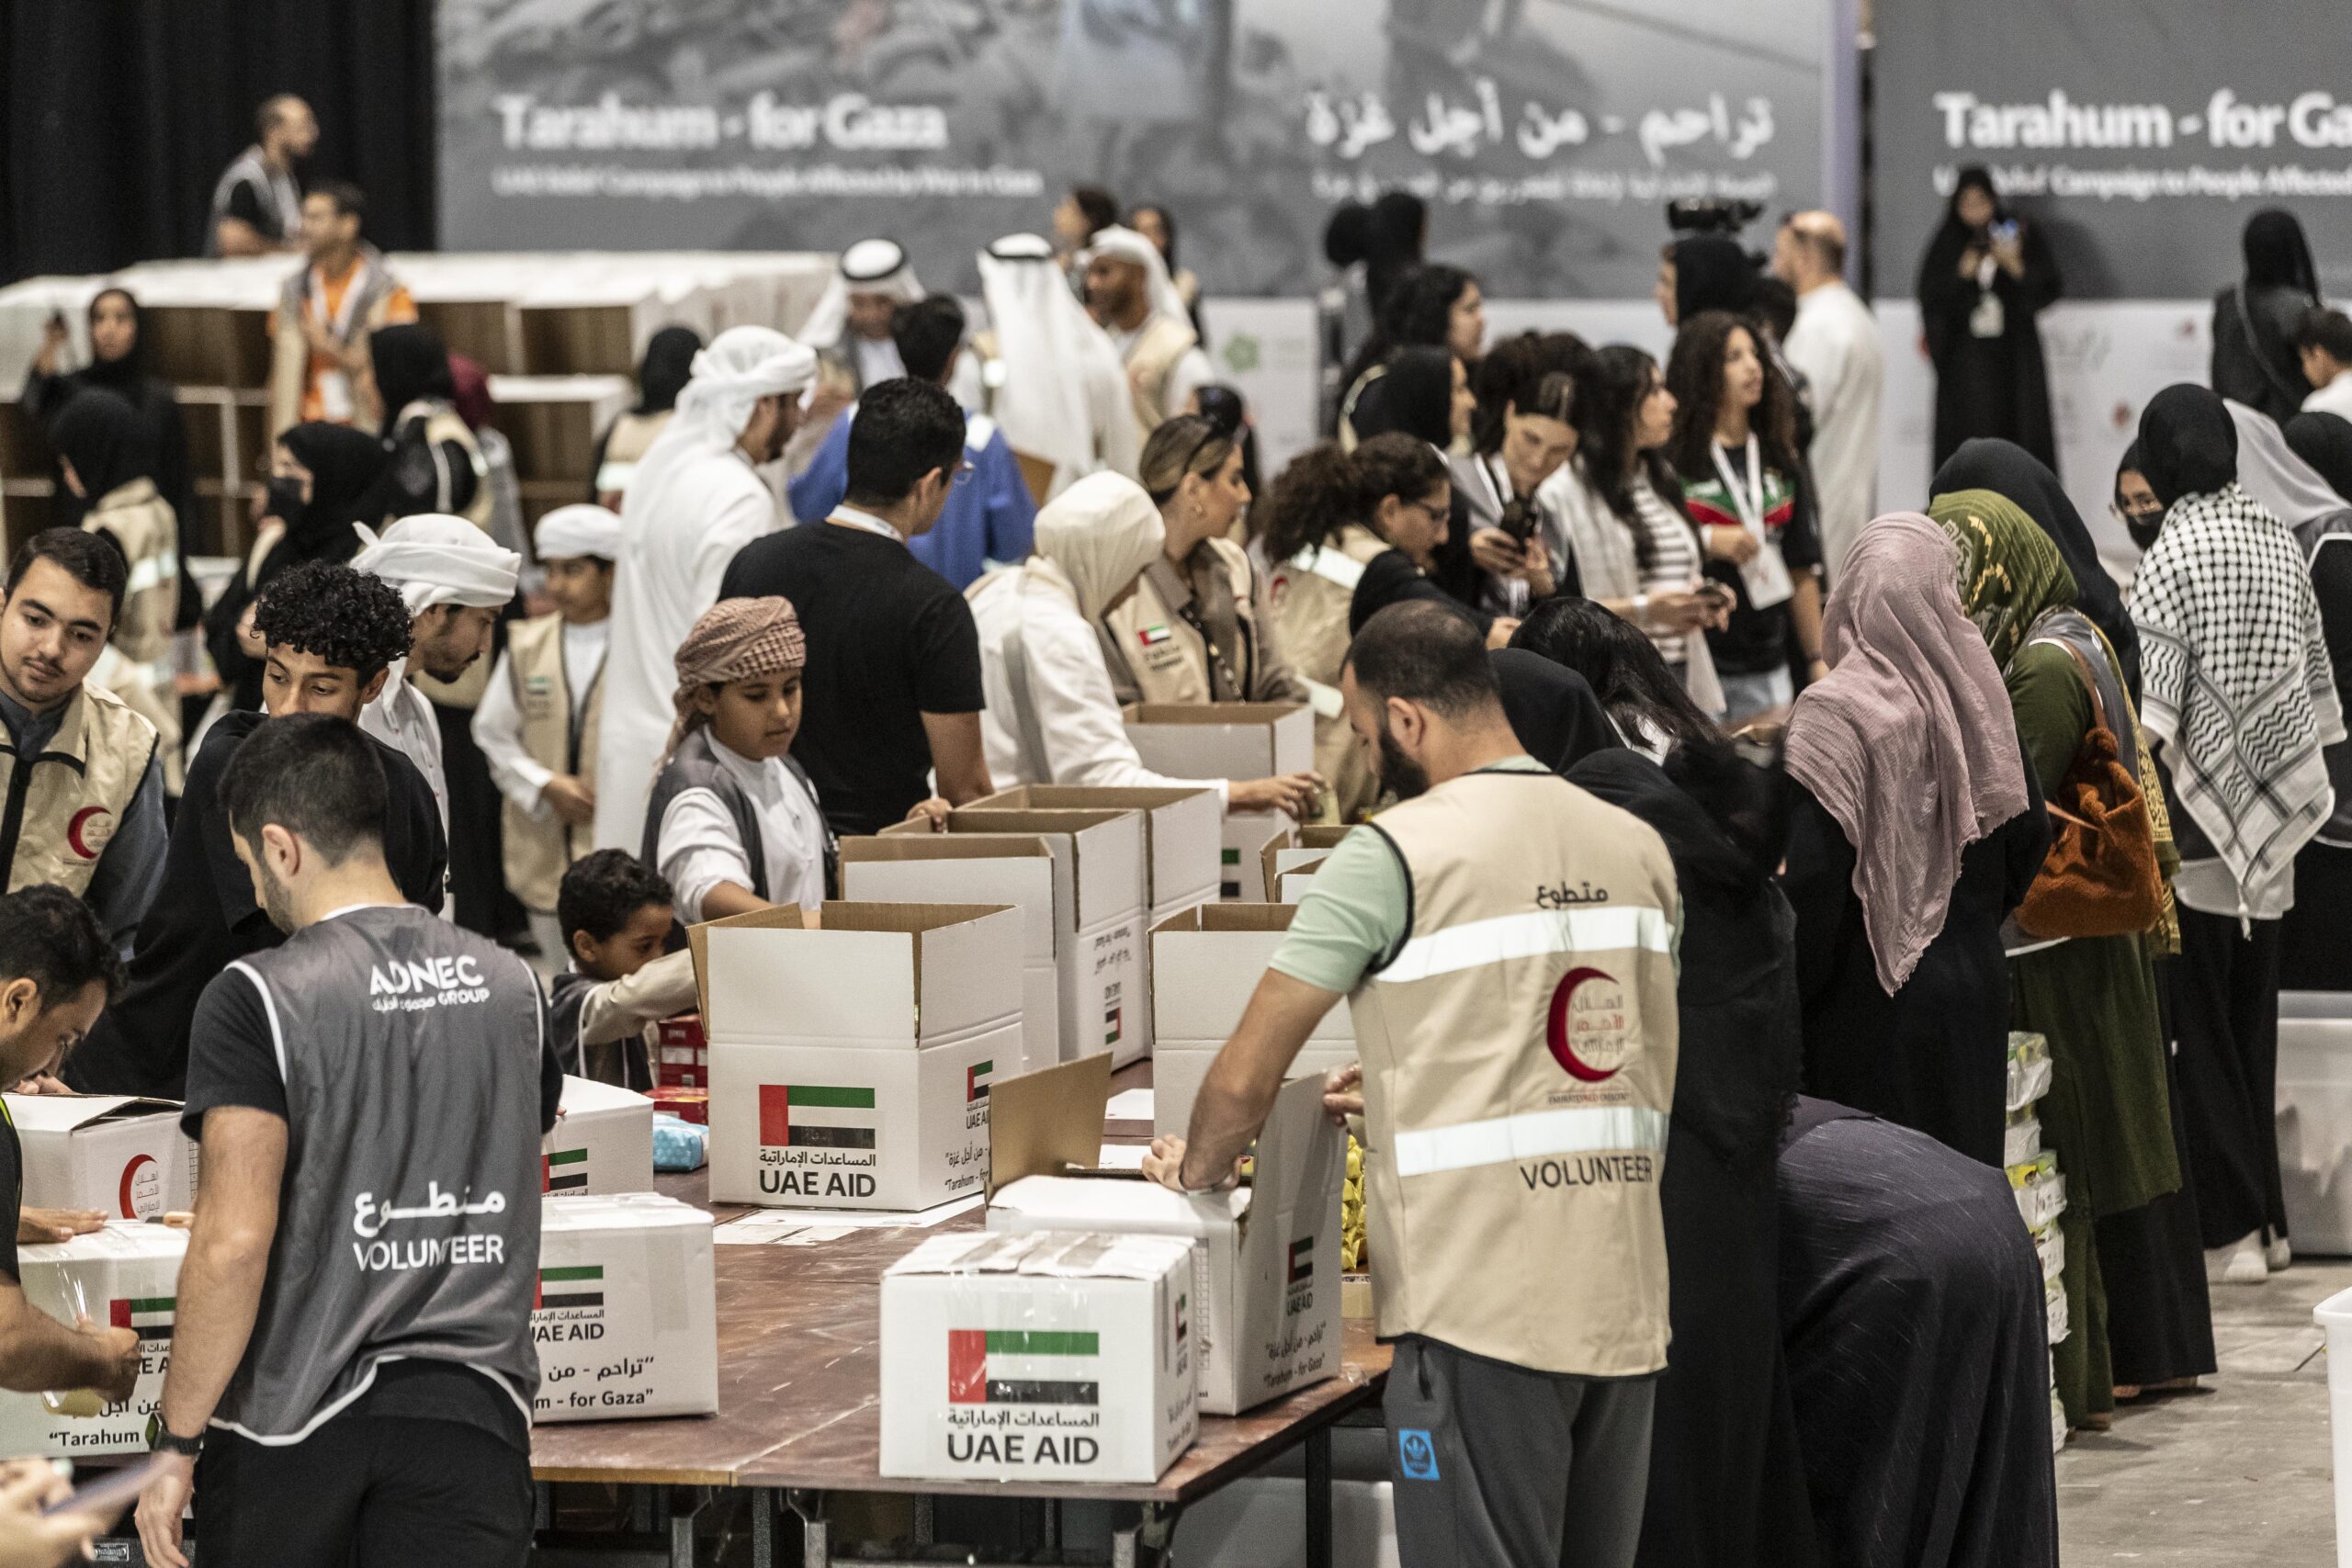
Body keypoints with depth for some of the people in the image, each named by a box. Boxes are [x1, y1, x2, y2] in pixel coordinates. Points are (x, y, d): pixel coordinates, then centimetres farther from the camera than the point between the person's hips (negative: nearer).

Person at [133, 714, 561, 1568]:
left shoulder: (256, 997, -9)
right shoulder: (509, 985, 7)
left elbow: (233, 1241, -17)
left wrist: (177, 1441, -11)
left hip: (296, 1415, -3)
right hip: (471, 1406, 3)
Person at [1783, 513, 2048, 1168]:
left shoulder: (1834, 714, -15)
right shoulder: (1978, 694, 2)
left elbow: (1813, 874, -20)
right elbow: (2028, 833, 10)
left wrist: (1790, 989, -9)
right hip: (1974, 986, 6)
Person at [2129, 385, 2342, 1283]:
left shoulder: (2172, 559, -13)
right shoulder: (2281, 544, 7)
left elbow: (2148, 719, -18)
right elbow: (2318, 689, 13)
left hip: (2197, 832, -6)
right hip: (2271, 834, 6)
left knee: (2199, 1034, 1)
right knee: (2252, 1025, 14)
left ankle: (2232, 1227, 1)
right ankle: (2265, 1216, 18)